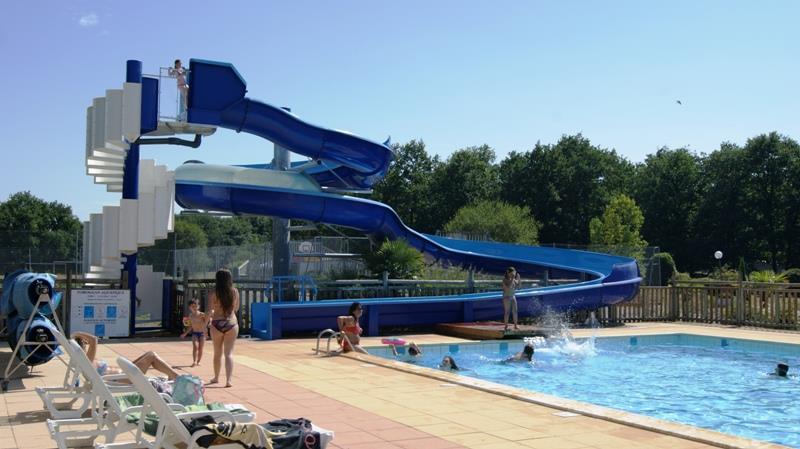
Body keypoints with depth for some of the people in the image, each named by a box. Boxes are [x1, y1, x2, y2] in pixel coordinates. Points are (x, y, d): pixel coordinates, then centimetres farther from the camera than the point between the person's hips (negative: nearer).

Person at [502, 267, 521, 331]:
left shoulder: (513, 279, 4)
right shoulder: (505, 279, -15)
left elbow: (517, 286, 11)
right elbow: (508, 287, -28)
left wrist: (518, 279, -1)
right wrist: (512, 279, -28)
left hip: (513, 296, 6)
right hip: (506, 297, -6)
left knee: (515, 311, 4)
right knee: (507, 312, -5)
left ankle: (515, 325, 10)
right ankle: (506, 326, 0)